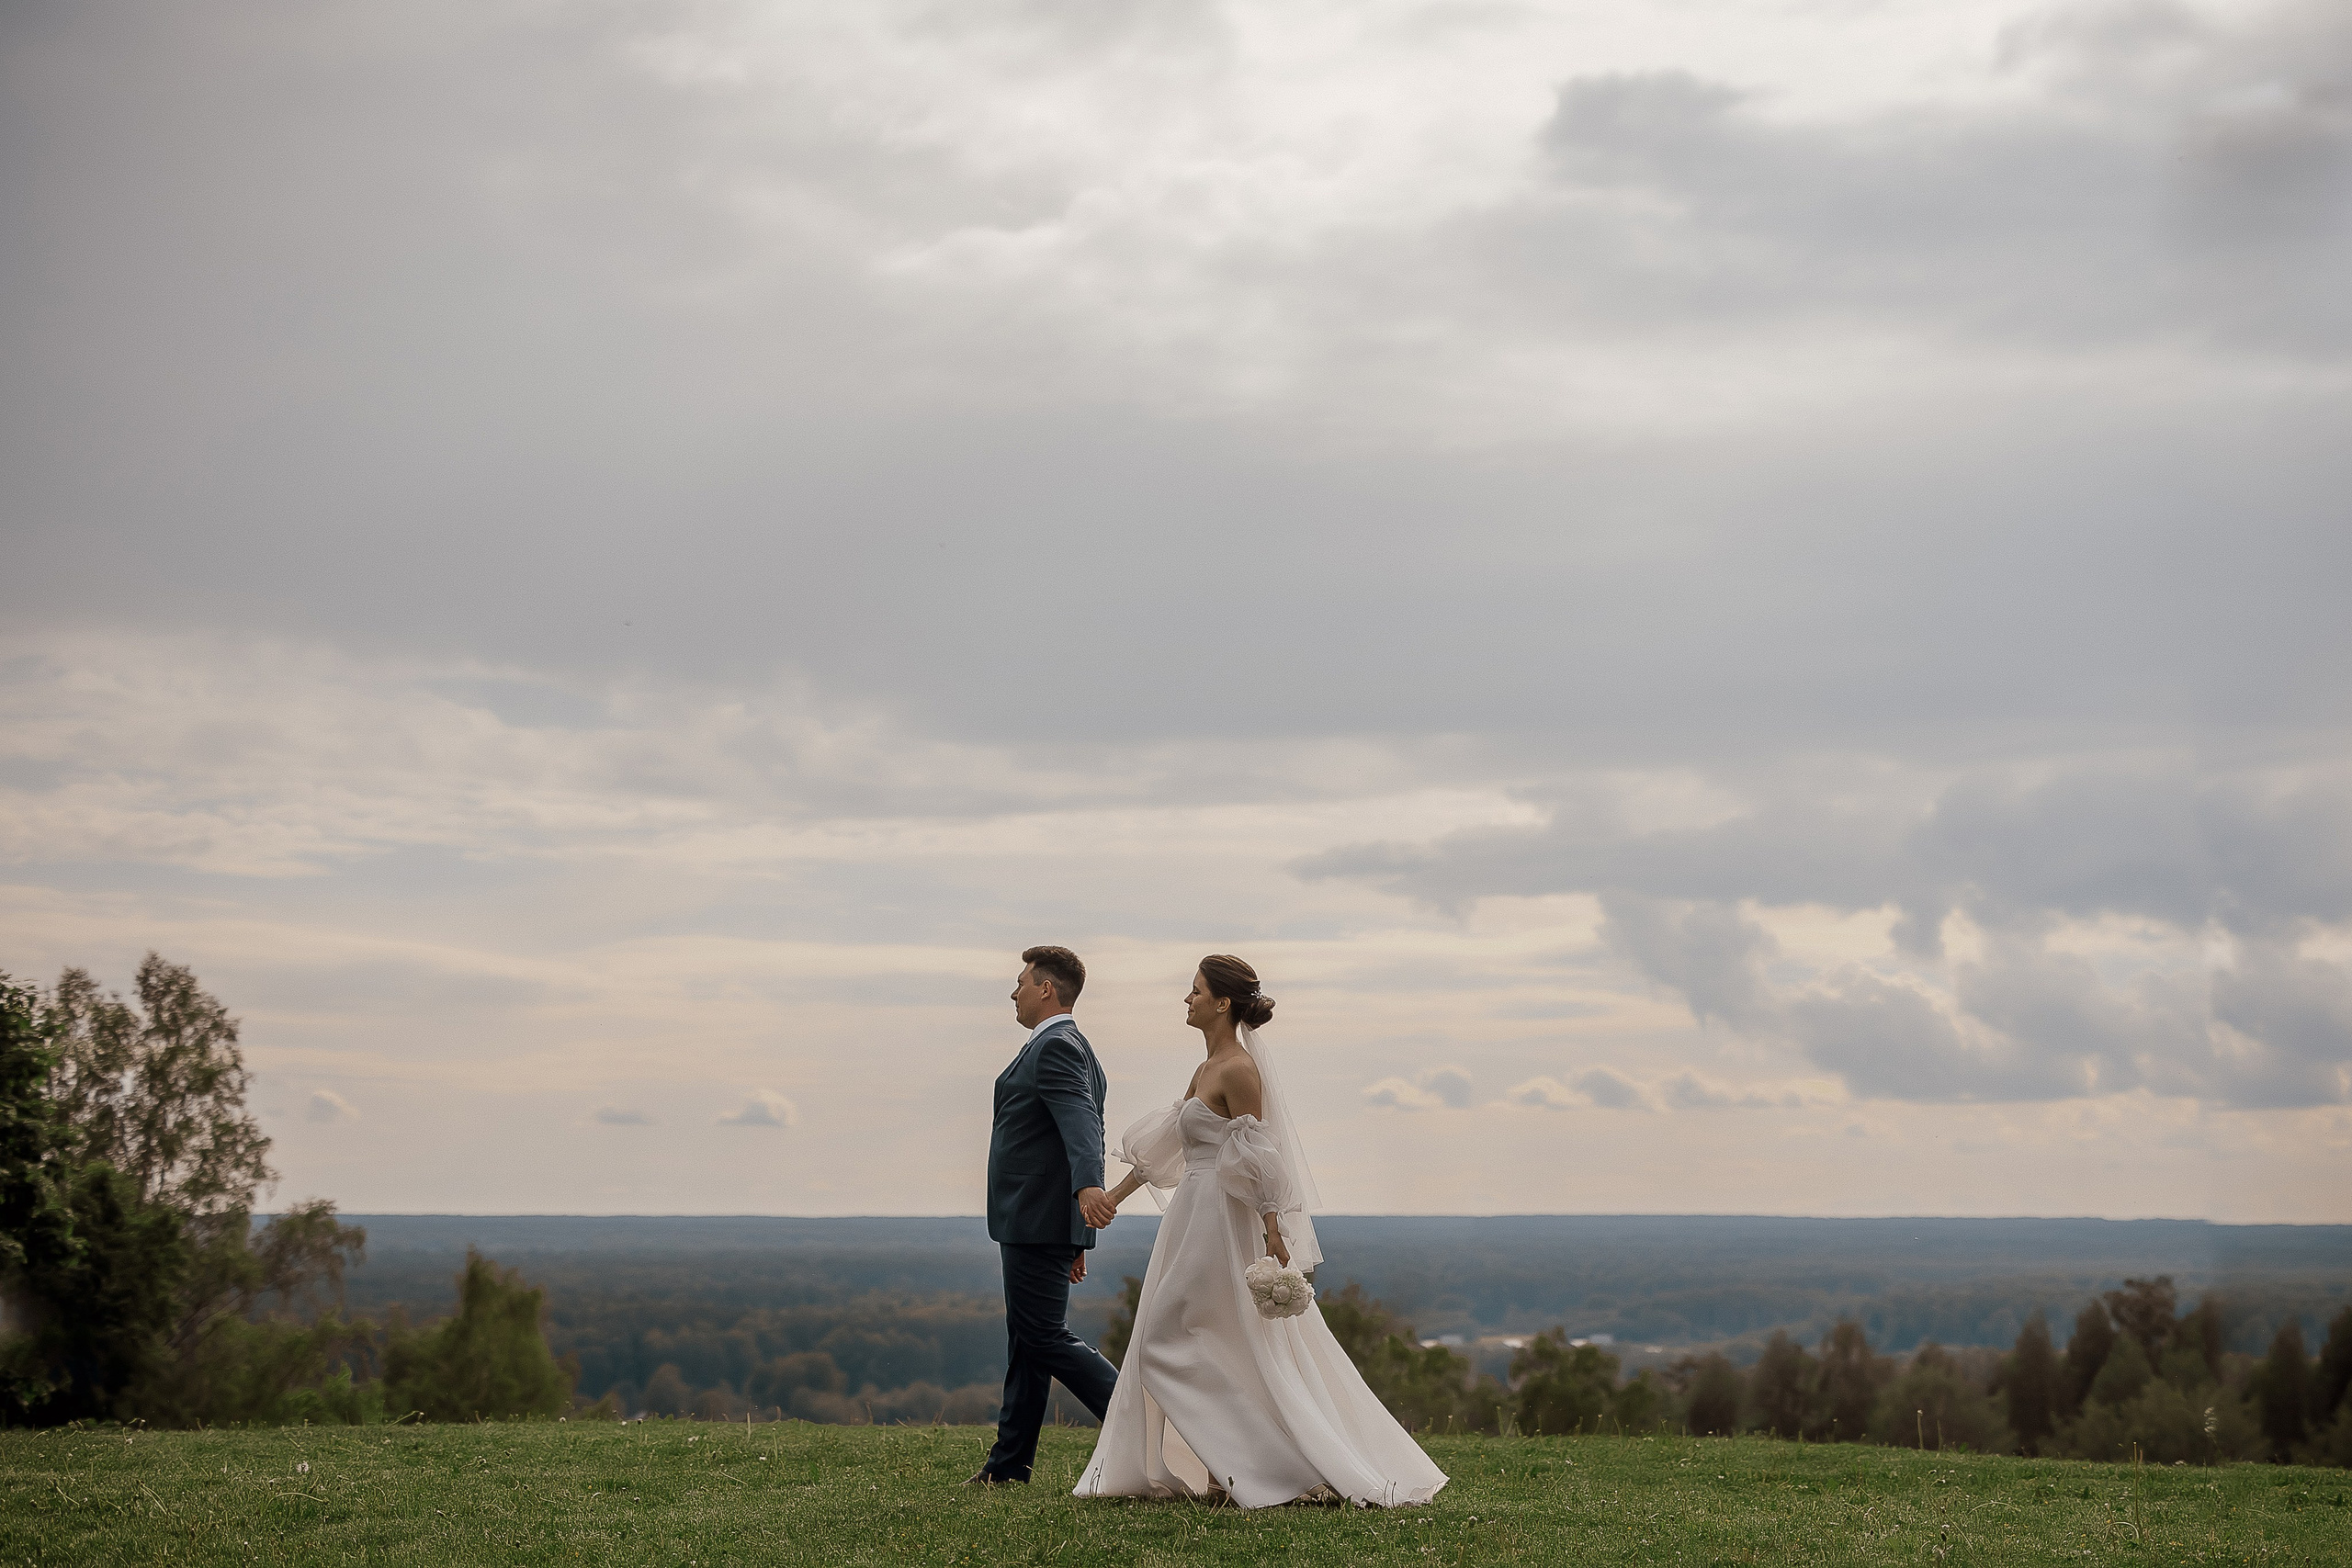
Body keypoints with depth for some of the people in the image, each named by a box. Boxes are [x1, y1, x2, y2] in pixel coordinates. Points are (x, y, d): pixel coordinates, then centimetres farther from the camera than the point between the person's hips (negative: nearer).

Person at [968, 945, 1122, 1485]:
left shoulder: (1056, 1047, -14)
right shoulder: (1075, 1049, 19)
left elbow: (1080, 1121, -30)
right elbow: (1086, 1131, 22)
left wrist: (1087, 1187, -48)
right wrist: (1074, 1244, 26)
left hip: (1038, 1218, -10)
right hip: (1037, 1221, 10)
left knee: (1045, 1338, -8)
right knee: (1025, 1339, 13)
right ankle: (1010, 1461, 19)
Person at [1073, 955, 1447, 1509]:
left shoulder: (1238, 1070, -15)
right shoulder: (1208, 1069, 14)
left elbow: (1257, 1157, -19)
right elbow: (1165, 1141, 20)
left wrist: (1272, 1233, -22)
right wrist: (1114, 1197, 23)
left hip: (1221, 1224, -9)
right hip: (1199, 1218, 9)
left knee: (1167, 1341, -6)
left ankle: (1238, 1463, -5)